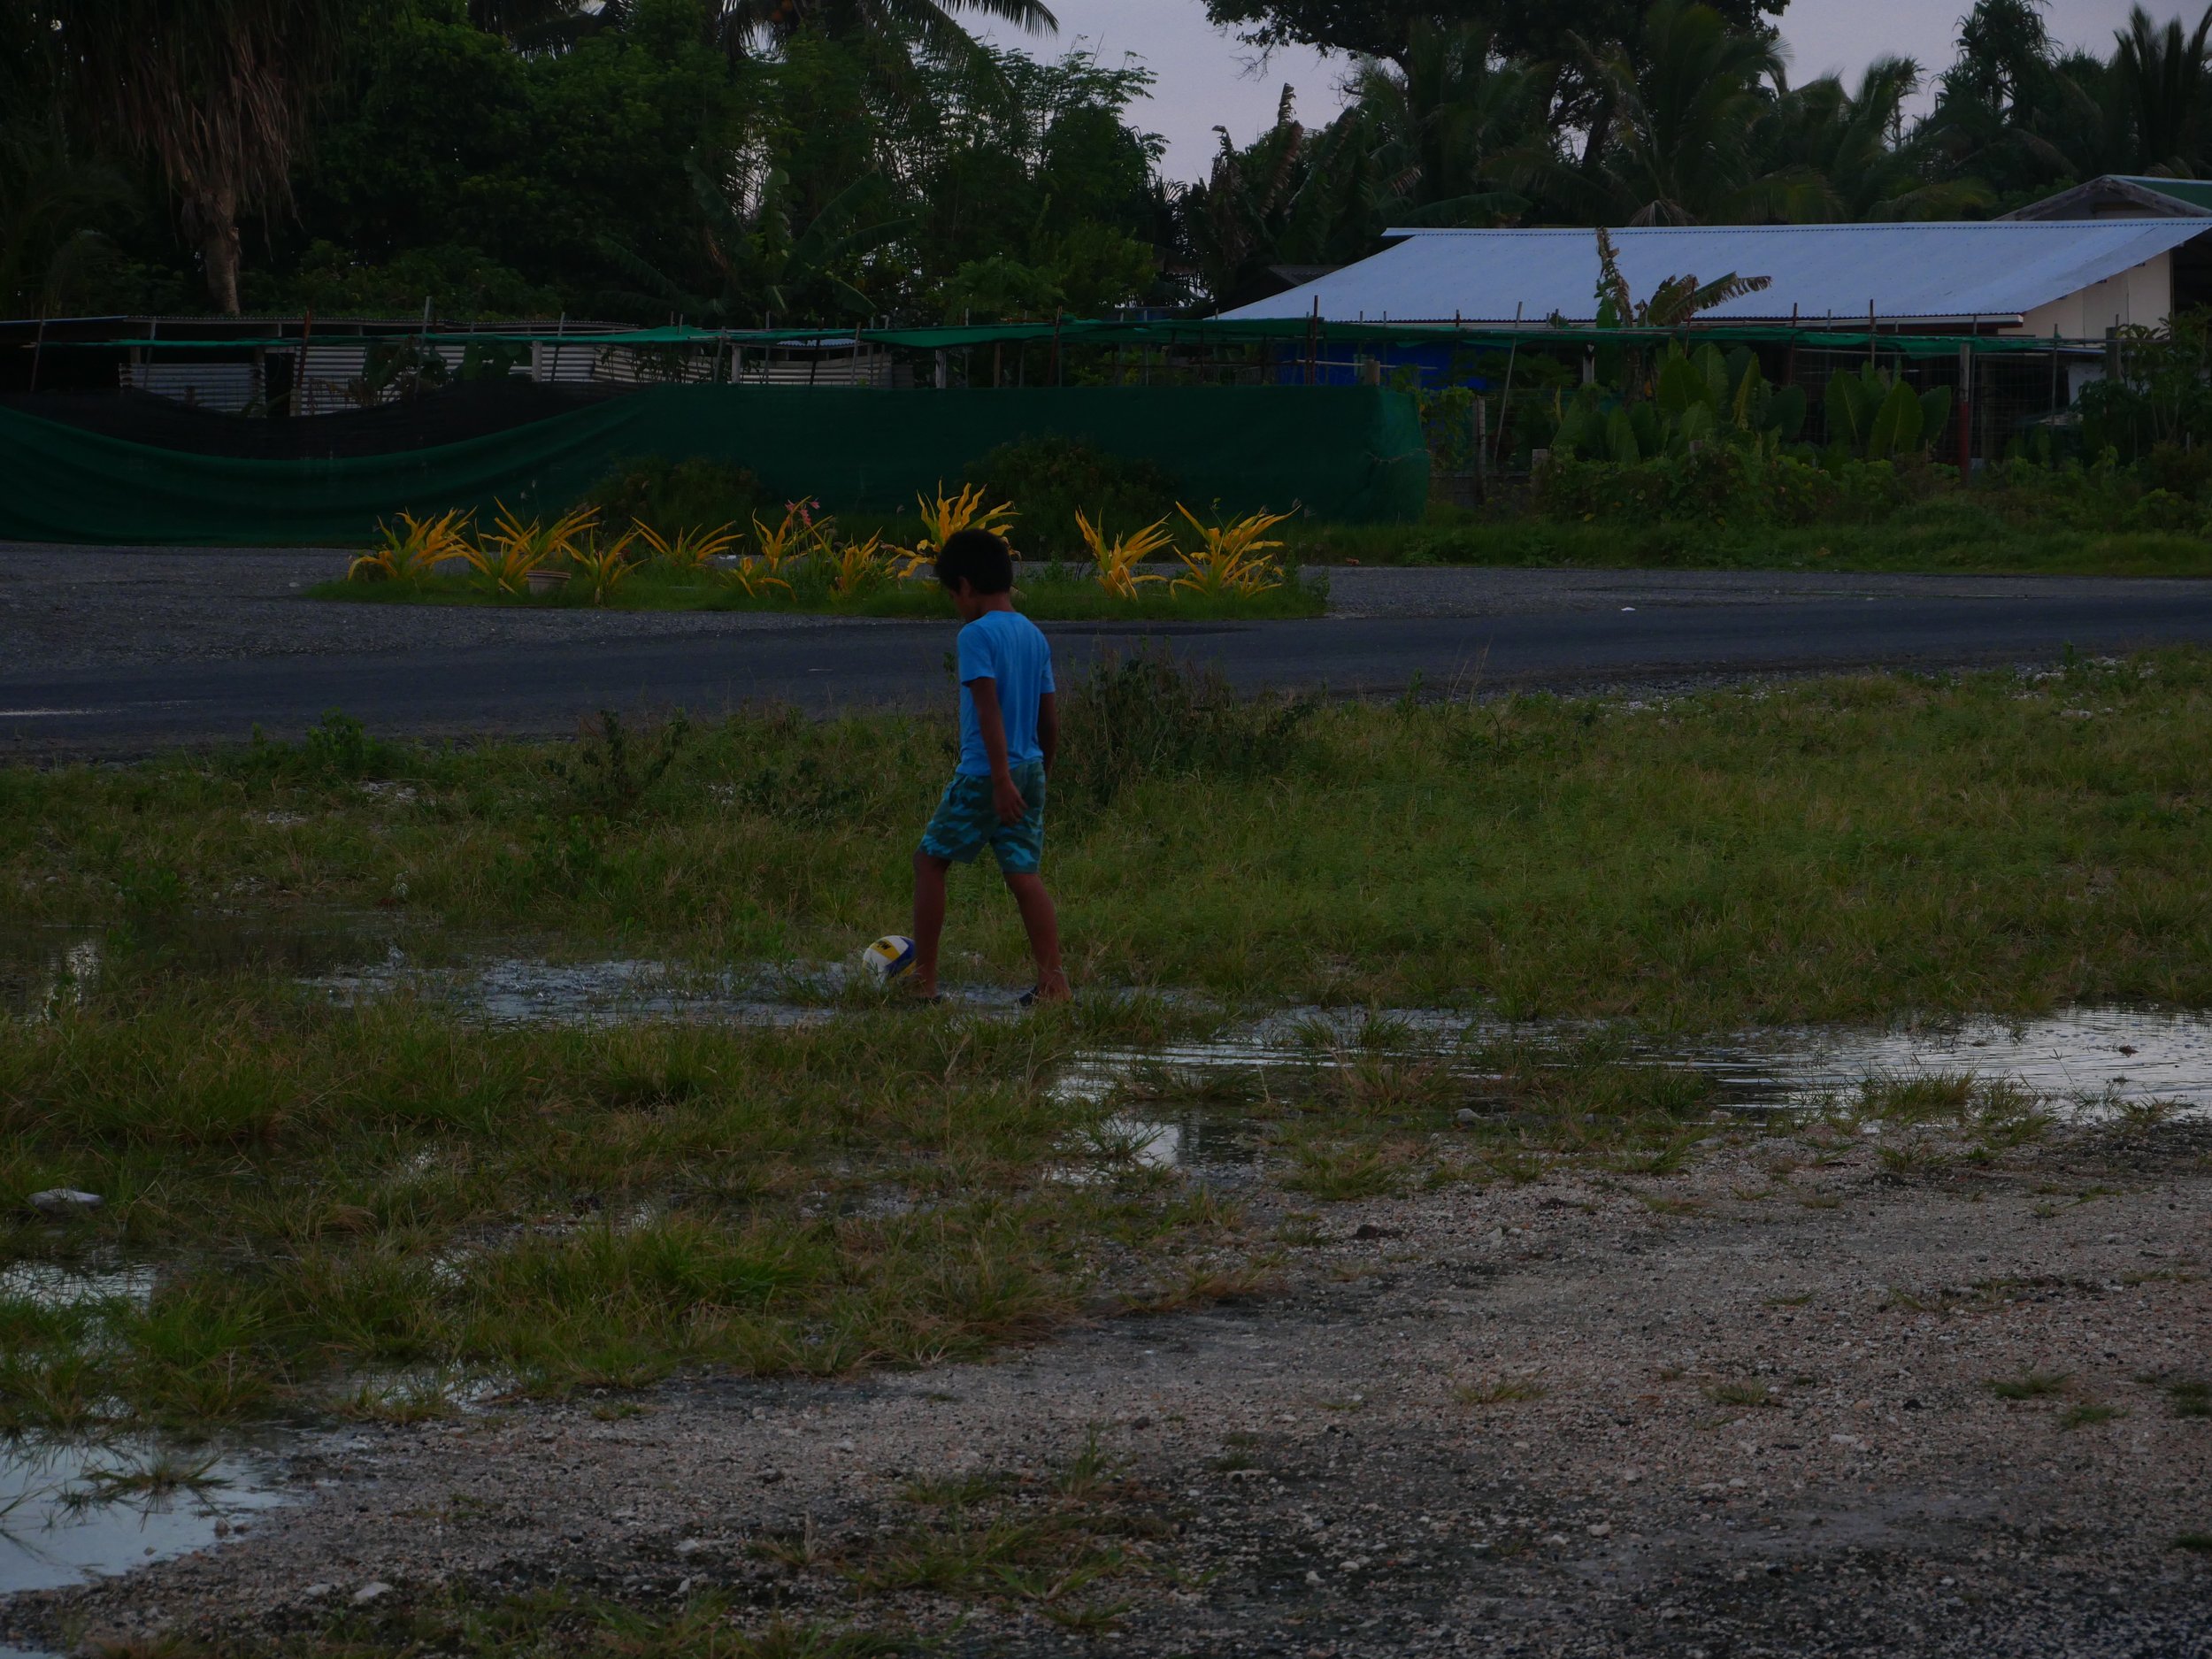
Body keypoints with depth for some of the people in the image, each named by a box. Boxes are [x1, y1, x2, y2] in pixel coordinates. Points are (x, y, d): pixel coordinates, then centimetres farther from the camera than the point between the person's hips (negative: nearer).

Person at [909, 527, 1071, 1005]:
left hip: (983, 774, -7)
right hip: (1030, 770, 7)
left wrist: (1001, 778, -24)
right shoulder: (1034, 636, 11)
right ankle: (1053, 979, -4)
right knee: (1024, 872, 6)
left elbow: (989, 709, -20)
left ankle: (924, 978, 8)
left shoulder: (976, 634, -12)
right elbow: (1050, 720, 15)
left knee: (930, 859, 7)